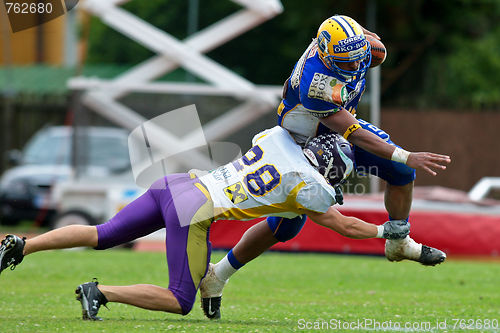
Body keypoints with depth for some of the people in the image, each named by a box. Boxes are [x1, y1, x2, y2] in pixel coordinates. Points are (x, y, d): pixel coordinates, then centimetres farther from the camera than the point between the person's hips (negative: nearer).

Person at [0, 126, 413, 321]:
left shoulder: (278, 136, 13)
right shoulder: (309, 186, -2)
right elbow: (344, 226, 11)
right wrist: (385, 231, 25)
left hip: (176, 185, 8)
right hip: (193, 212, -8)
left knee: (101, 236, 15)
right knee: (179, 301, -1)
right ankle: (100, 293, -11)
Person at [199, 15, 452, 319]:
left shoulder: (357, 43, -23)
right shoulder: (316, 86, -44)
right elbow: (355, 136, -40)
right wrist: (407, 157, -43)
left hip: (339, 124, 7)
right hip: (306, 142, -7)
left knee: (402, 174, -2)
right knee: (285, 226, -3)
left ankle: (399, 244, 22)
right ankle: (217, 276, 11)